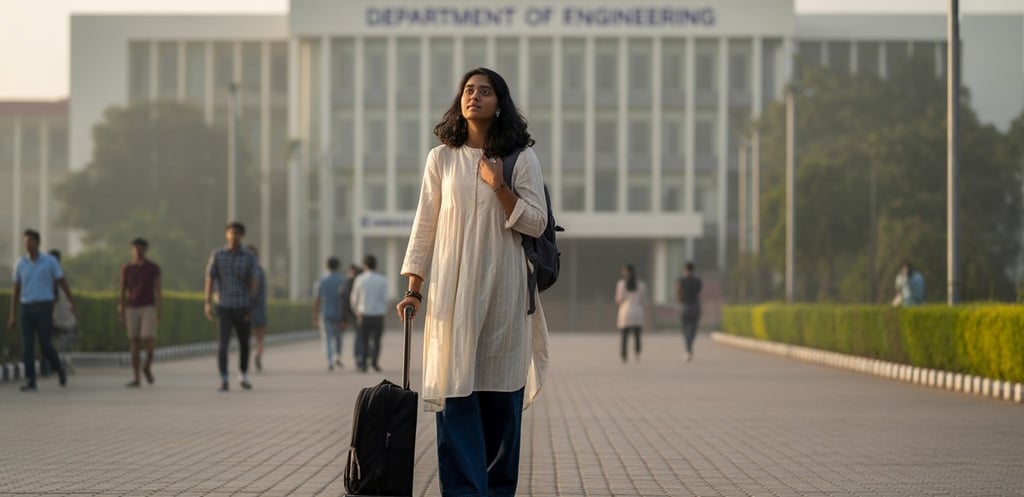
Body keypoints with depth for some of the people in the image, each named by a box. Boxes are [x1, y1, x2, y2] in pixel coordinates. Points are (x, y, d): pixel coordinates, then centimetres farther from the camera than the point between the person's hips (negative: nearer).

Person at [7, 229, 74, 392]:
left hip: (45, 308, -3)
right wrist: (12, 316, 6)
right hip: (27, 309, 3)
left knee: (45, 346, -7)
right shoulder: (20, 264, 7)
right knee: (27, 346, -9)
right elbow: (16, 291, 10)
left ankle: (59, 369, 23)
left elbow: (63, 283, 9)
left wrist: (72, 303, 17)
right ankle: (30, 382, -7)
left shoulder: (50, 261, -2)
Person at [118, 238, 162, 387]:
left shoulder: (154, 268, -2)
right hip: (132, 309, 2)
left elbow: (158, 291, -2)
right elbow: (122, 292, 4)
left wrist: (159, 313, -9)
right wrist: (121, 313, -3)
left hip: (149, 309, -2)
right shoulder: (126, 269, 3)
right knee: (134, 344, -1)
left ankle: (147, 367, 17)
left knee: (148, 342, -13)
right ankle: (136, 379, 3)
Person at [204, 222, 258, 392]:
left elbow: (253, 283, -4)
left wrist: (252, 308, -11)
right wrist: (207, 303, -13)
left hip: (242, 307, 1)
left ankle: (244, 376, 33)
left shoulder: (249, 257, -1)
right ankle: (224, 381, -12)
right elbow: (209, 280, -3)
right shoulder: (217, 255, -1)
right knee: (224, 343, -13)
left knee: (244, 344, 13)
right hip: (223, 307, -1)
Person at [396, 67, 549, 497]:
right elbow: (425, 226, 8)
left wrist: (498, 185, -12)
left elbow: (536, 223, -1)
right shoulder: (442, 159, 7)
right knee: (455, 390, -7)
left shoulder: (521, 159, 4)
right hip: (453, 291, 0)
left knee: (502, 392, 2)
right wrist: (413, 288, 4)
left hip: (504, 289, 0)